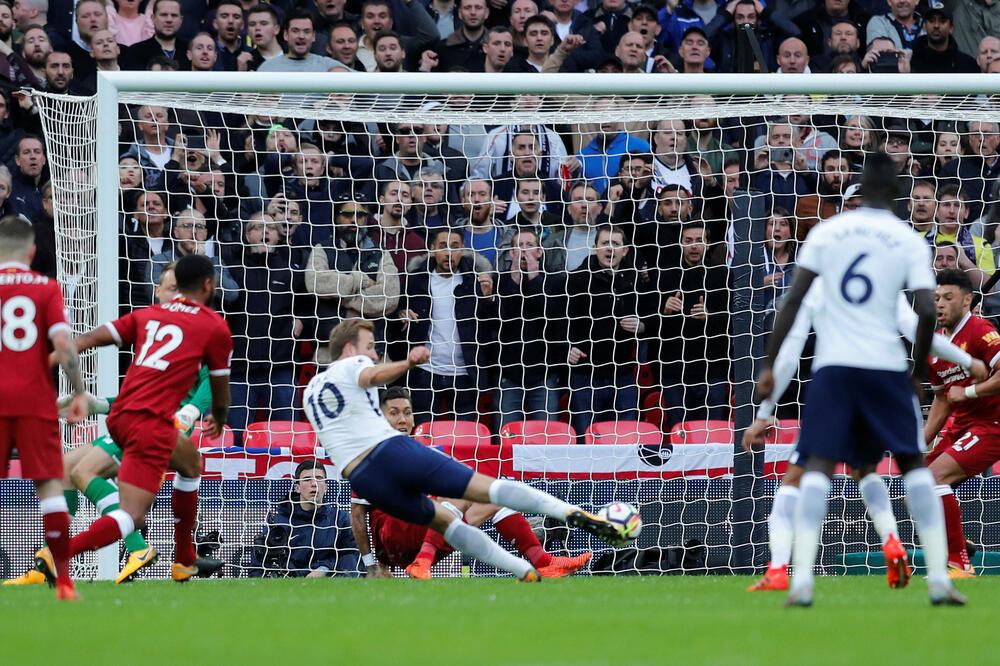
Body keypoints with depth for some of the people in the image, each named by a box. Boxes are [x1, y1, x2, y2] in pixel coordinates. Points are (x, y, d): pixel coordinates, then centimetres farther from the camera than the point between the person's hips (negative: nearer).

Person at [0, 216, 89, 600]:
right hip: (36, 401, 0)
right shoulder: (47, 288, 3)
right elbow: (63, 343, -7)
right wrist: (80, 392, -1)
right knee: (49, 485, 3)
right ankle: (63, 580, -1)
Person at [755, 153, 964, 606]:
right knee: (913, 463, 10)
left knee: (818, 465, -1)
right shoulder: (910, 241, 3)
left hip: (832, 364, 0)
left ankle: (802, 580, -16)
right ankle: (939, 578, 3)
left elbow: (793, 301, 0)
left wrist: (771, 365, 3)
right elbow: (926, 311, -6)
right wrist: (920, 367, 9)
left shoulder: (826, 232, 5)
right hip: (886, 364, 0)